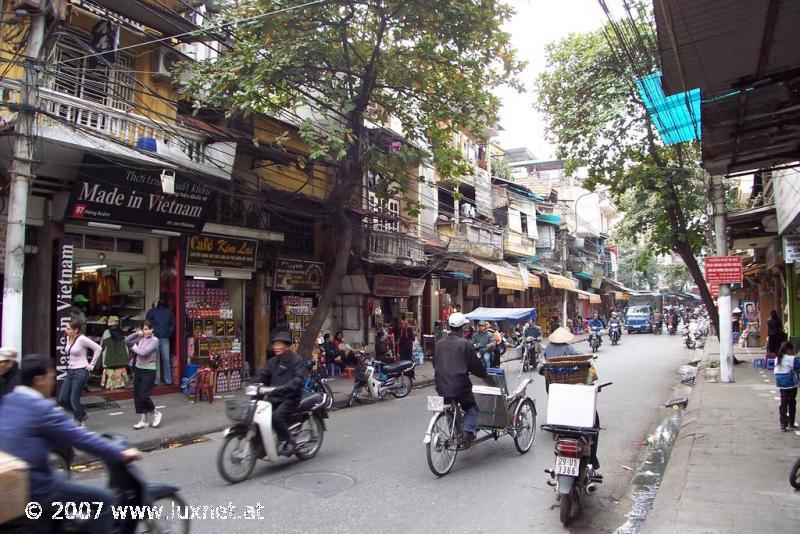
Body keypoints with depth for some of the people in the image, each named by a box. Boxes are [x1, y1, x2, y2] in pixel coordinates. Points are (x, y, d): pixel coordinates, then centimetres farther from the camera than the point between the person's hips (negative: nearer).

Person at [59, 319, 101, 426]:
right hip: (70, 371, 8)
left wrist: (91, 365, -11)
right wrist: (69, 363, 13)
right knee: (62, 399, 7)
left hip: (81, 372, -8)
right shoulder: (68, 338, 6)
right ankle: (82, 415, 26)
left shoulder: (82, 339, -16)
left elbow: (98, 349, -15)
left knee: (74, 400, -3)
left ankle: (80, 423, 16)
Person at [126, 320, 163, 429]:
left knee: (143, 395, -10)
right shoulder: (140, 339, 5)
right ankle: (143, 420, 18)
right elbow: (126, 341, 12)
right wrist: (136, 334, 3)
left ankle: (155, 413, 14)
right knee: (136, 395, 7)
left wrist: (135, 348, -5)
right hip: (138, 369, 7)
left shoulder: (154, 340, -12)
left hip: (149, 371, -7)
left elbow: (143, 352, -22)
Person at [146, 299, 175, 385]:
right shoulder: (151, 312, 4)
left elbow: (173, 324, 14)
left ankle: (168, 380, 9)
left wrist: (169, 332, 0)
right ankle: (155, 380, 7)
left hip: (165, 339, 1)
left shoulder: (168, 312, 10)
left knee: (166, 359, 1)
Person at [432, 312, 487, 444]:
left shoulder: (439, 343, 6)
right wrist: (484, 374, 14)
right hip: (459, 386, -5)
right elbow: (476, 365, -6)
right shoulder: (465, 344, -11)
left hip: (441, 387, 5)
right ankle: (468, 431, 0)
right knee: (472, 407, 19)